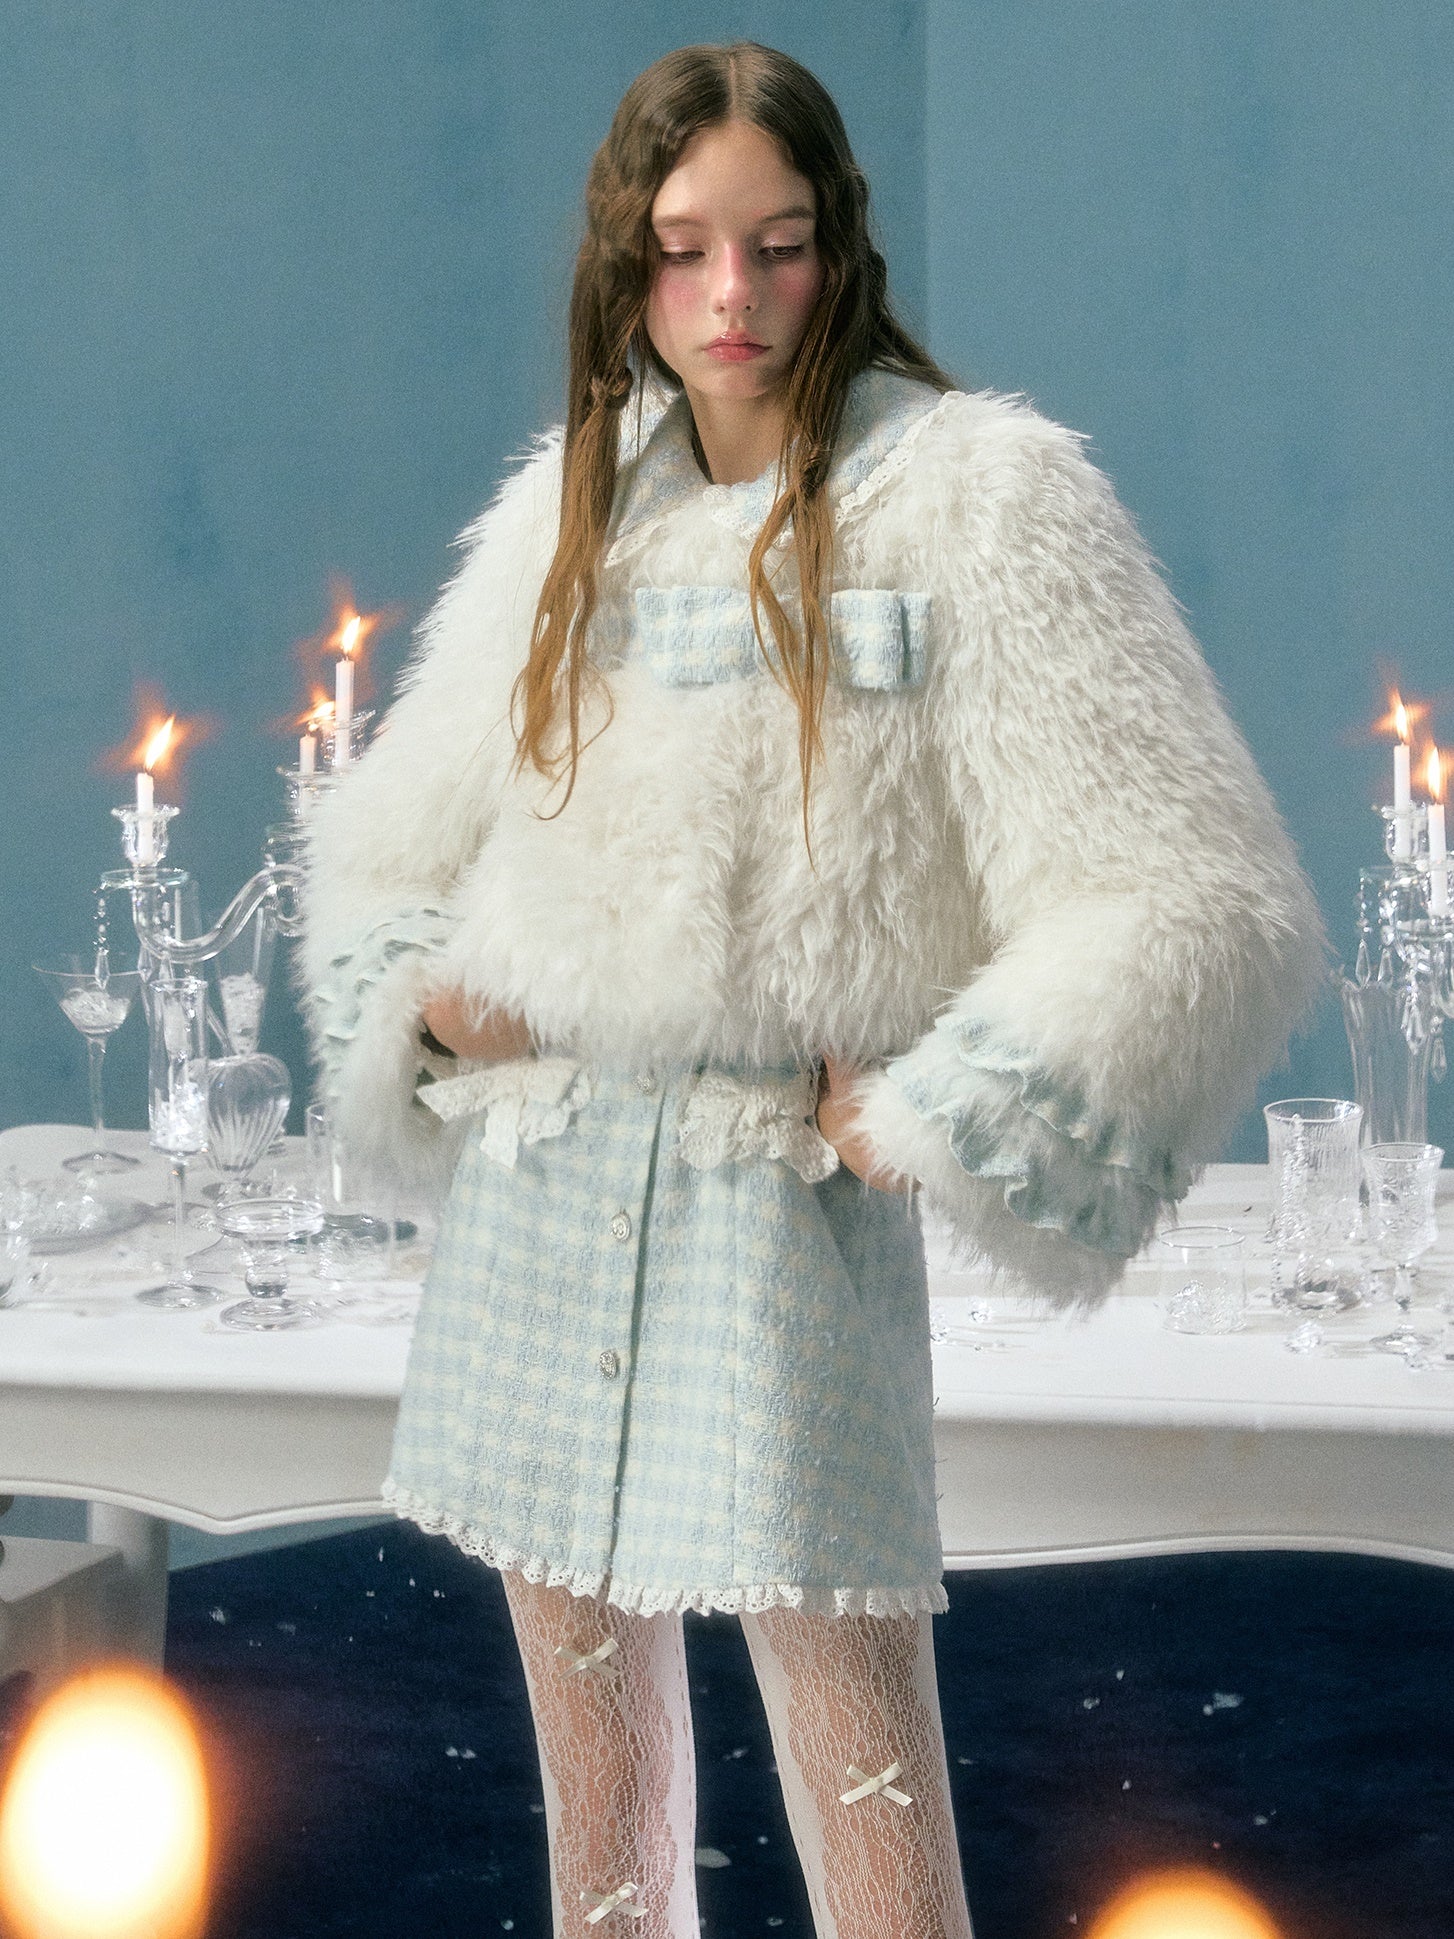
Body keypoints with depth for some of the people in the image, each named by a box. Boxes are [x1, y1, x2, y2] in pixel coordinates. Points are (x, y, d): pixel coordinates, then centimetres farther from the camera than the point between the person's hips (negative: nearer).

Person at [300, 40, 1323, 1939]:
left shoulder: (975, 496, -3)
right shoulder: (568, 509, 13)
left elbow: (1196, 897, -9)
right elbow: (382, 851, 25)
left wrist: (926, 1120, -11)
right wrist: (424, 1003, 6)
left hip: (788, 1209, -5)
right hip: (534, 1197, 5)